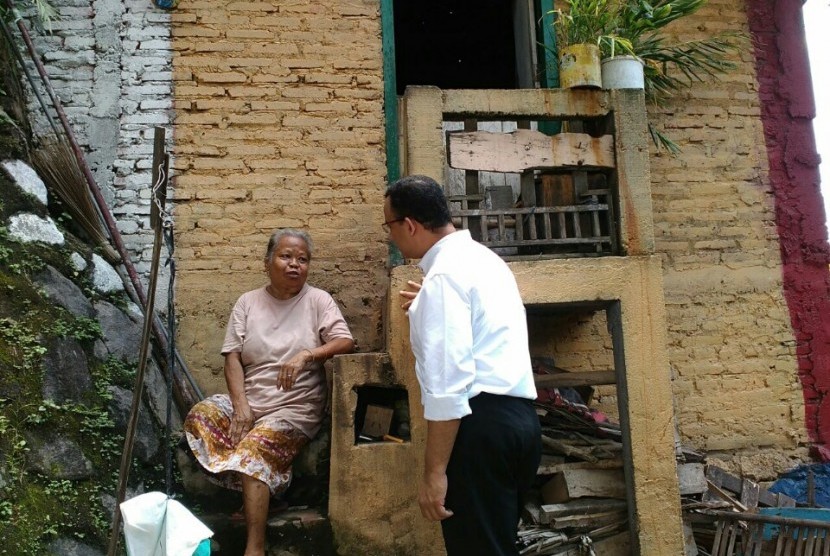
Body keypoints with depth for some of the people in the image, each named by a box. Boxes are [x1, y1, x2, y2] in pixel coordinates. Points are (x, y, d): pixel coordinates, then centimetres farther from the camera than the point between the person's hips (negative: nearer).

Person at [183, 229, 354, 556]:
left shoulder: (318, 301, 1)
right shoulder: (248, 302, 9)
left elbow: (345, 342, -10)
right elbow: (232, 357, 1)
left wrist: (306, 355, -27)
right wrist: (240, 406, -13)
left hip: (296, 408, -4)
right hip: (249, 400, 4)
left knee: (255, 446, -29)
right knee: (199, 416, -22)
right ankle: (255, 489, -8)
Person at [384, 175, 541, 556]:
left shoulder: (444, 274, -14)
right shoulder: (483, 257, 16)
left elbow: (447, 384, -21)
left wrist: (434, 471, -19)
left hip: (481, 423, -10)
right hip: (518, 417, 10)